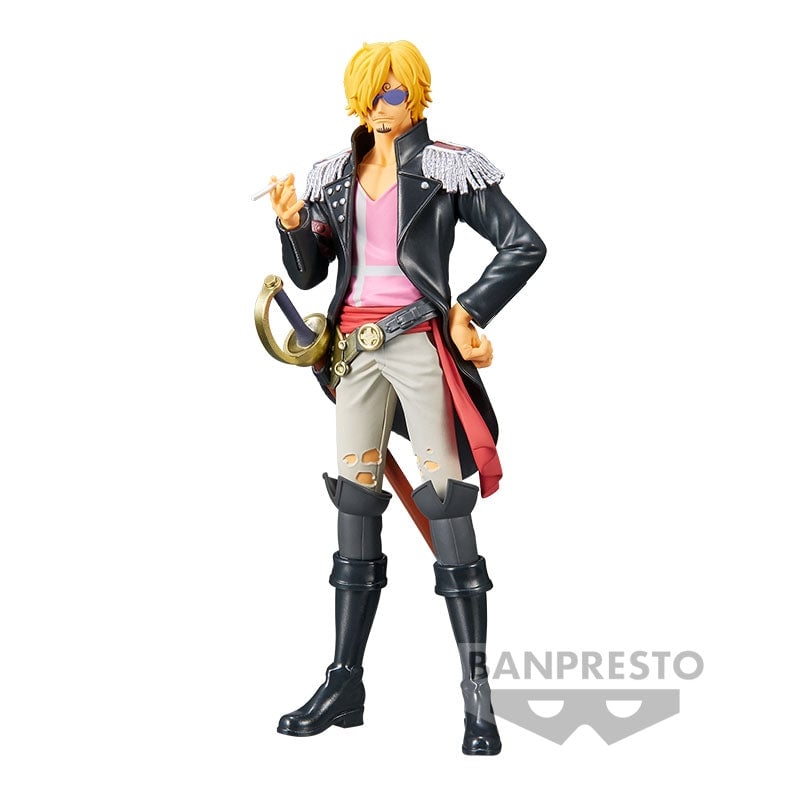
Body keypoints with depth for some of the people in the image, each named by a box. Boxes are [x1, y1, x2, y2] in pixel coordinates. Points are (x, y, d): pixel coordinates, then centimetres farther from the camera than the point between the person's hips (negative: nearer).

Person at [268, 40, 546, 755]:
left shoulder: (446, 167, 0)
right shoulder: (335, 174, 14)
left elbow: (525, 245, -3)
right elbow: (309, 273, 17)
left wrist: (469, 314, -9)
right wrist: (292, 225, -3)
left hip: (418, 341, -5)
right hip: (355, 345, 5)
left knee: (445, 497, -9)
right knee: (355, 502, 5)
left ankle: (478, 694, -6)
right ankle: (345, 684, 10)